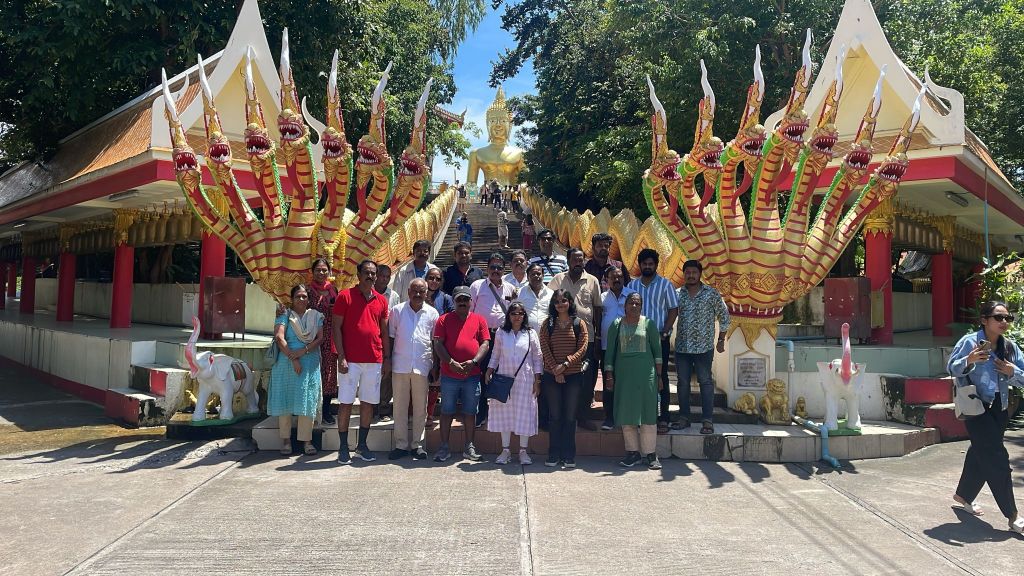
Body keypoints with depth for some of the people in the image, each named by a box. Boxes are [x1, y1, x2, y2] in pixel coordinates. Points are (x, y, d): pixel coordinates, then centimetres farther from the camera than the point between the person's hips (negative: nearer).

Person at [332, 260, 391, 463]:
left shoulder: (381, 300, 10)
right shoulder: (345, 296, -2)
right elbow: (336, 327, -5)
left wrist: (387, 358, 8)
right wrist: (341, 357, -11)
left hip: (374, 361, 4)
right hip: (350, 361, -4)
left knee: (368, 402, 8)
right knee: (346, 403, 0)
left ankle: (362, 445, 20)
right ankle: (343, 447, 9)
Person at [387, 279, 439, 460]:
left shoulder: (432, 313, 5)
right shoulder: (397, 311, 4)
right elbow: (390, 338, 6)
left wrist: (435, 366, 4)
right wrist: (388, 362, 2)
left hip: (422, 367, 0)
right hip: (400, 366, 0)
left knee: (420, 407, 6)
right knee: (400, 406, 4)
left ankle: (417, 444, 16)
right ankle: (401, 444, 13)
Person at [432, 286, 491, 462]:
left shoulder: (479, 320, 7)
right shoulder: (444, 320, 4)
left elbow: (485, 343, 2)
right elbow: (438, 344, -4)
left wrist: (474, 361, -13)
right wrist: (451, 363, -15)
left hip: (472, 375, 1)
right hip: (449, 375, -1)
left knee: (470, 412, 8)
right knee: (447, 411, 5)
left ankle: (469, 447, 18)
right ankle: (444, 447, 13)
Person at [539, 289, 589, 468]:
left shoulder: (579, 324, 4)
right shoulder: (548, 324, 6)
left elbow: (582, 348, -3)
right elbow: (545, 348, -1)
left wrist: (566, 364, -15)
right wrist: (556, 369, -11)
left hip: (573, 375, -1)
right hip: (551, 376, 1)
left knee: (570, 417, 3)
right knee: (555, 416, 5)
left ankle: (569, 456, 10)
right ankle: (554, 455, 11)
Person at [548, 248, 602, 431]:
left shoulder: (592, 281, 7)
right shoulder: (558, 279, 6)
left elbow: (598, 309, 9)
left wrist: (598, 337, 6)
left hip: (587, 335, 1)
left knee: (587, 378, 2)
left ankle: (583, 416, 14)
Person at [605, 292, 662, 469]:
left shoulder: (648, 323, 4)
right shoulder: (616, 325, 7)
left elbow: (657, 350, 5)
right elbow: (610, 351, 8)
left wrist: (659, 375, 2)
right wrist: (609, 375, 2)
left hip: (646, 372, -1)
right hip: (623, 372, 2)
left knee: (647, 411, -2)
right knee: (626, 413, 3)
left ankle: (650, 453, 5)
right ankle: (633, 452, 13)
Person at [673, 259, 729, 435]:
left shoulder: (711, 293, -2)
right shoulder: (677, 294, 5)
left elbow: (724, 315, 4)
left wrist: (721, 340, 4)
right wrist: (666, 335, 5)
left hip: (703, 347, -3)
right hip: (681, 347, 3)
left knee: (706, 382, 0)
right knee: (682, 382, 8)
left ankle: (707, 421, 3)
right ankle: (684, 417, 18)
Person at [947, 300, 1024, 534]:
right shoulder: (969, 342, -11)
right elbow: (952, 368, -8)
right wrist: (968, 360, -26)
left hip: (999, 408, 6)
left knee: (980, 453, 18)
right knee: (996, 458, -7)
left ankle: (963, 495, 39)